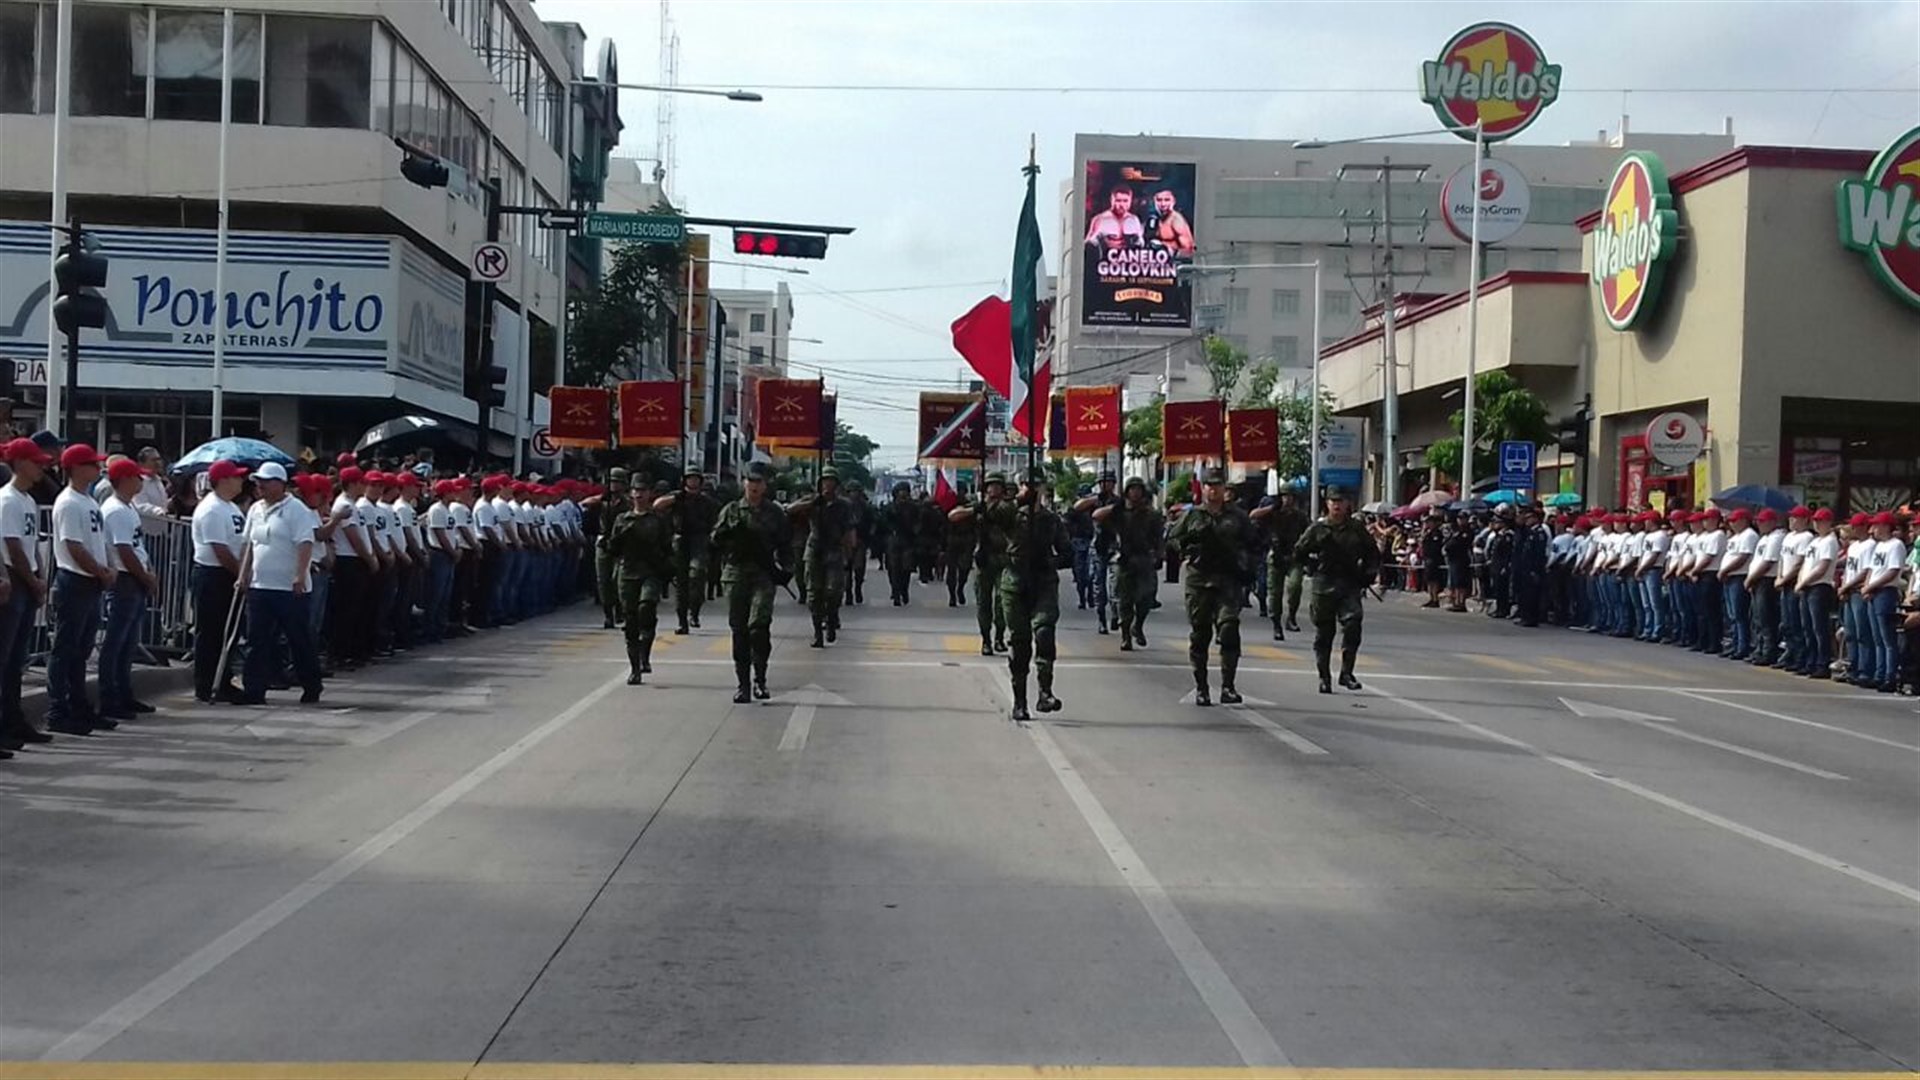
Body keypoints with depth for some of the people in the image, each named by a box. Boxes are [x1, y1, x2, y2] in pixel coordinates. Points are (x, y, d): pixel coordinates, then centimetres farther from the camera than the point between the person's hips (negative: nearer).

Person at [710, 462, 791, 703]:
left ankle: (760, 680, -8)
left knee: (759, 625, -17)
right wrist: (730, 533, -12)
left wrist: (786, 568, 0)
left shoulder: (774, 514, 10)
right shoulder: (731, 510, 10)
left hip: (764, 575, -1)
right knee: (739, 631, 2)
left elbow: (785, 544, 15)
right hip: (736, 574, 2)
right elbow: (715, 542, 8)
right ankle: (742, 685, 9)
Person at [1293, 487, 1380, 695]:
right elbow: (1298, 553, 9)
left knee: (1353, 624, -16)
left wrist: (1368, 575, 6)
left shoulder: (1357, 529, 8)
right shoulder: (1317, 529, 3)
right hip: (1324, 586, 0)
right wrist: (1314, 566, 0)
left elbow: (1373, 555, 18)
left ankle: (1346, 672, -9)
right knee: (1323, 633, 4)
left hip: (1350, 586, 0)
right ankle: (1324, 677, 12)